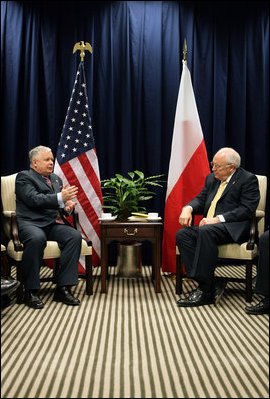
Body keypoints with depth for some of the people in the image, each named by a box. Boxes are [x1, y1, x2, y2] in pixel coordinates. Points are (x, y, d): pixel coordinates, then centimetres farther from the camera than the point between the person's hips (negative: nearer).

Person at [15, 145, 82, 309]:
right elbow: (34, 200, -12)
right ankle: (31, 291, -23)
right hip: (31, 223, -5)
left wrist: (68, 206, 0)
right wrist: (60, 198, -19)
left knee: (75, 236, -24)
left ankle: (63, 288, -21)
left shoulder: (56, 178, 26)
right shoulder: (24, 177, 5)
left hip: (54, 224, 6)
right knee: (37, 238, -38)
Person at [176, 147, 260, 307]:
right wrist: (188, 208, -4)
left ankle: (205, 290, -29)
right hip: (209, 226, 7)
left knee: (206, 232, -36)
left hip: (234, 228, -7)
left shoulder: (248, 179, -2)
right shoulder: (211, 178, 20)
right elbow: (200, 199, 20)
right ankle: (213, 284, -22)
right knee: (182, 234, -20)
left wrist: (217, 219, -21)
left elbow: (247, 210, -12)